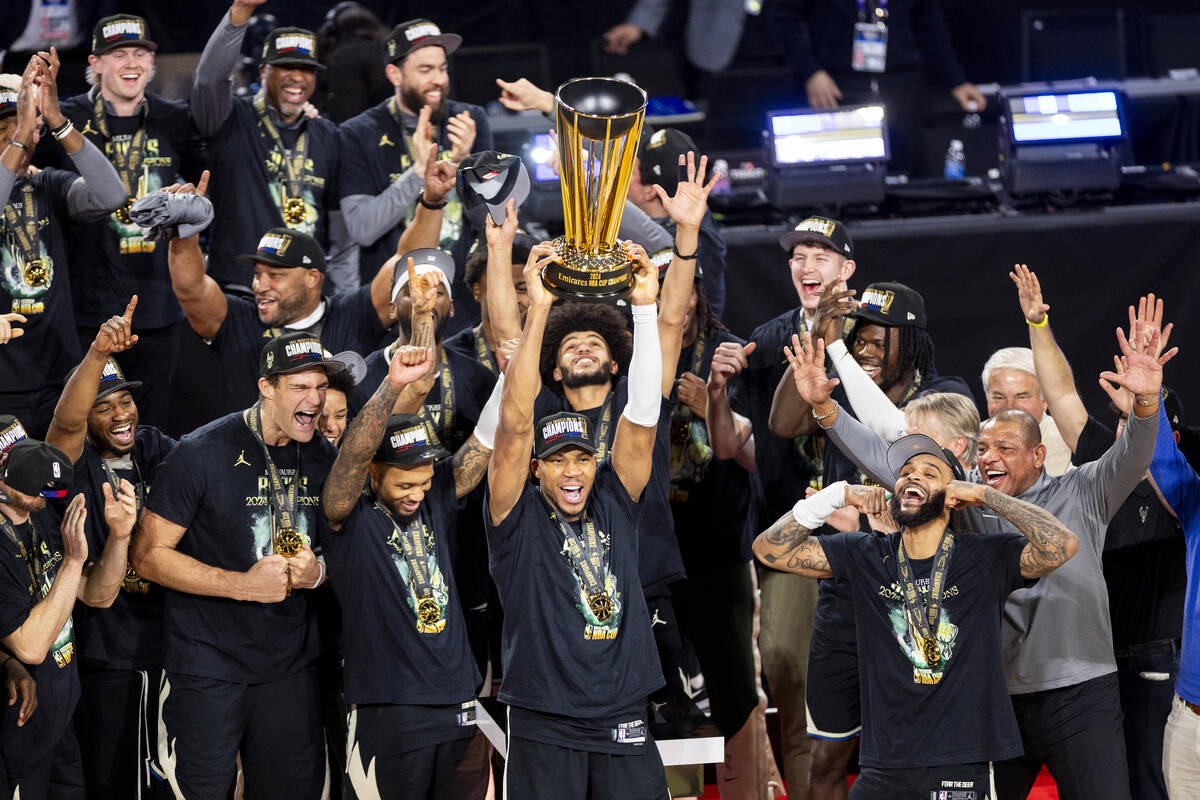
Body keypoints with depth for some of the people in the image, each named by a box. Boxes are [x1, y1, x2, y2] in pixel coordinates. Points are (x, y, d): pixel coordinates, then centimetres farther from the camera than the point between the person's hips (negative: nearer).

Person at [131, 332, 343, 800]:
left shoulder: (322, 458, 7)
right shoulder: (203, 454, -12)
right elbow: (148, 555, -11)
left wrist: (317, 572, -6)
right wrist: (242, 584, -20)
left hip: (291, 668, 5)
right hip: (207, 668, -5)